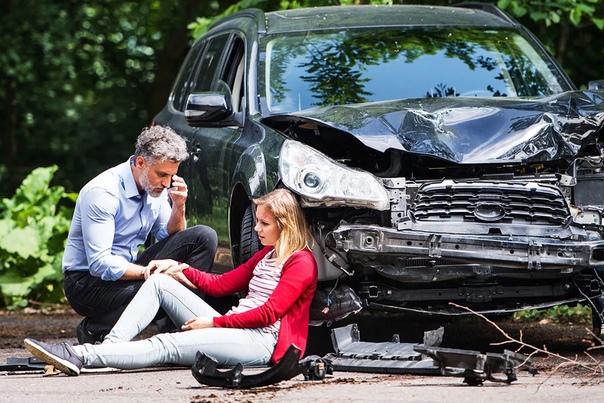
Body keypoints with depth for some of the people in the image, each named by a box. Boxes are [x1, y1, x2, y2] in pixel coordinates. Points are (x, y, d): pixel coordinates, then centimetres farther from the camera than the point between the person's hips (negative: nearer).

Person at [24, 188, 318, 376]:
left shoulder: (301, 262, -4)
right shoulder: (265, 255, 27)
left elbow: (269, 313, -13)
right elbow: (220, 284, 26)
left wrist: (215, 322, -12)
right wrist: (180, 269, 12)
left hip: (262, 341, -9)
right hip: (228, 326, 9)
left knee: (166, 346, -28)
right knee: (160, 282, -2)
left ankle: (80, 356, -40)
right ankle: (111, 344, -20)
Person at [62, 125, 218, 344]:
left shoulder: (156, 187, 2)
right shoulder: (103, 192, -22)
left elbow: (170, 238, 11)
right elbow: (100, 264, -27)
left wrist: (178, 207, -8)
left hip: (128, 270, 8)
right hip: (87, 281, -8)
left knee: (204, 237, -5)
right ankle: (94, 330, -12)